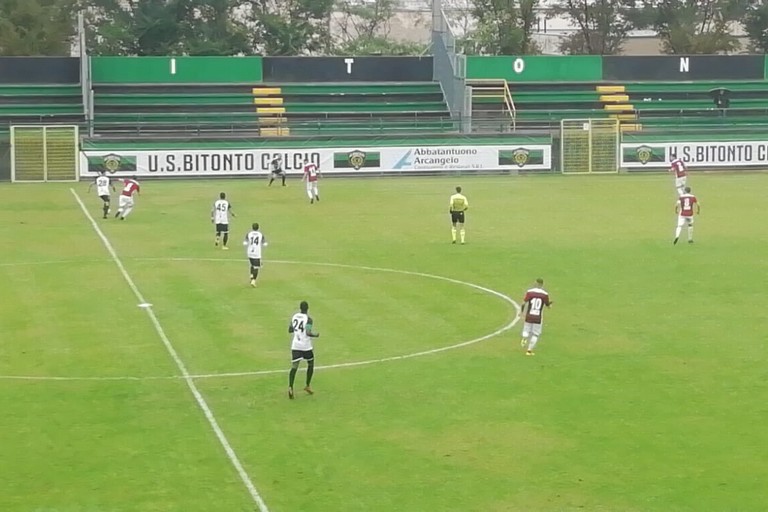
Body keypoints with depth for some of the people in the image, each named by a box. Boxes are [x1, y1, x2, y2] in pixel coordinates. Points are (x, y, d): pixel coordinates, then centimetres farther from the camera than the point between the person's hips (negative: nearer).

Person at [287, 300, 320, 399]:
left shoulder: (294, 316, 5)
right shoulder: (308, 319, -12)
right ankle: (307, 386, 23)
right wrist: (316, 335, -3)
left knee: (294, 367, -4)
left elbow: (290, 330, 12)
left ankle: (290, 387, -24)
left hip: (295, 346, 4)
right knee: (311, 364, 20)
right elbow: (308, 333, -22)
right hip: (306, 346, -4)